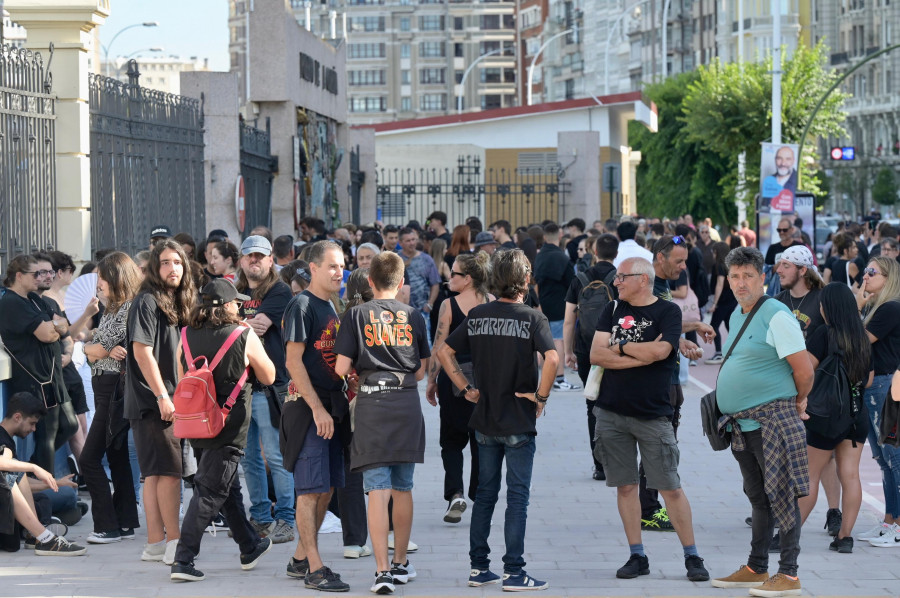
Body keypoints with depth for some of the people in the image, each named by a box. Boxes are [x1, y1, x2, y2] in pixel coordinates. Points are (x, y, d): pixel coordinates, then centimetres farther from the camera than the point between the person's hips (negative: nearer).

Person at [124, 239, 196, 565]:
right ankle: (174, 544, -10)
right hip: (151, 401, -9)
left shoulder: (177, 303, 17)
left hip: (169, 401, 9)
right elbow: (142, 352, -16)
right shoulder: (147, 302, -10)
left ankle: (155, 544, 9)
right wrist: (162, 396, -18)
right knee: (170, 470, -11)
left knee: (156, 473, 8)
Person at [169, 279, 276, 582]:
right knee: (209, 492, -4)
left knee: (226, 486, 20)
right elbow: (268, 377, 3)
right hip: (228, 426, -6)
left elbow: (182, 381, 12)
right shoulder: (244, 336, -9)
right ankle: (183, 561, -11)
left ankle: (250, 548, 36)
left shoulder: (186, 336, 3)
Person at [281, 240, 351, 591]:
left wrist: (340, 404, 13)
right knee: (311, 489, -8)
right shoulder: (302, 306, -10)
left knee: (327, 488, 10)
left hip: (330, 408, 9)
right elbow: (294, 361, -16)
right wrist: (317, 408, -20)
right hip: (307, 407, -9)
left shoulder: (331, 308, 16)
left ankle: (300, 558, 20)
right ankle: (315, 570, -8)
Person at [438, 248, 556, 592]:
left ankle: (478, 568, 16)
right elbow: (552, 358, -26)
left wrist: (466, 388, 7)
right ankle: (513, 572, 1)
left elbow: (444, 352, 5)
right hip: (519, 422, -5)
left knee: (485, 494, 14)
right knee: (517, 498, 1)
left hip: (485, 421, 5)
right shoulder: (532, 318, -11)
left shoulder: (477, 315, 4)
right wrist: (541, 396, -14)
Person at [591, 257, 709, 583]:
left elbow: (660, 351, -18)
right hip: (611, 413, 4)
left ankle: (692, 557, 6)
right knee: (625, 485, 6)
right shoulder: (612, 310, 9)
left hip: (653, 415, -4)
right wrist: (642, 355, -10)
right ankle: (637, 556, 14)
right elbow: (596, 355, -2)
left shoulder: (668, 311, -3)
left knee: (671, 488, -2)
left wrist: (620, 346, -5)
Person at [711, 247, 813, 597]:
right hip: (743, 424, 9)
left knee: (781, 495, -7)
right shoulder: (737, 316, 16)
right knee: (758, 497, 15)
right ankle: (756, 569, 22)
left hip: (773, 420, -9)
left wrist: (796, 402, 1)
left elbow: (804, 371, -15)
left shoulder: (776, 316, -12)